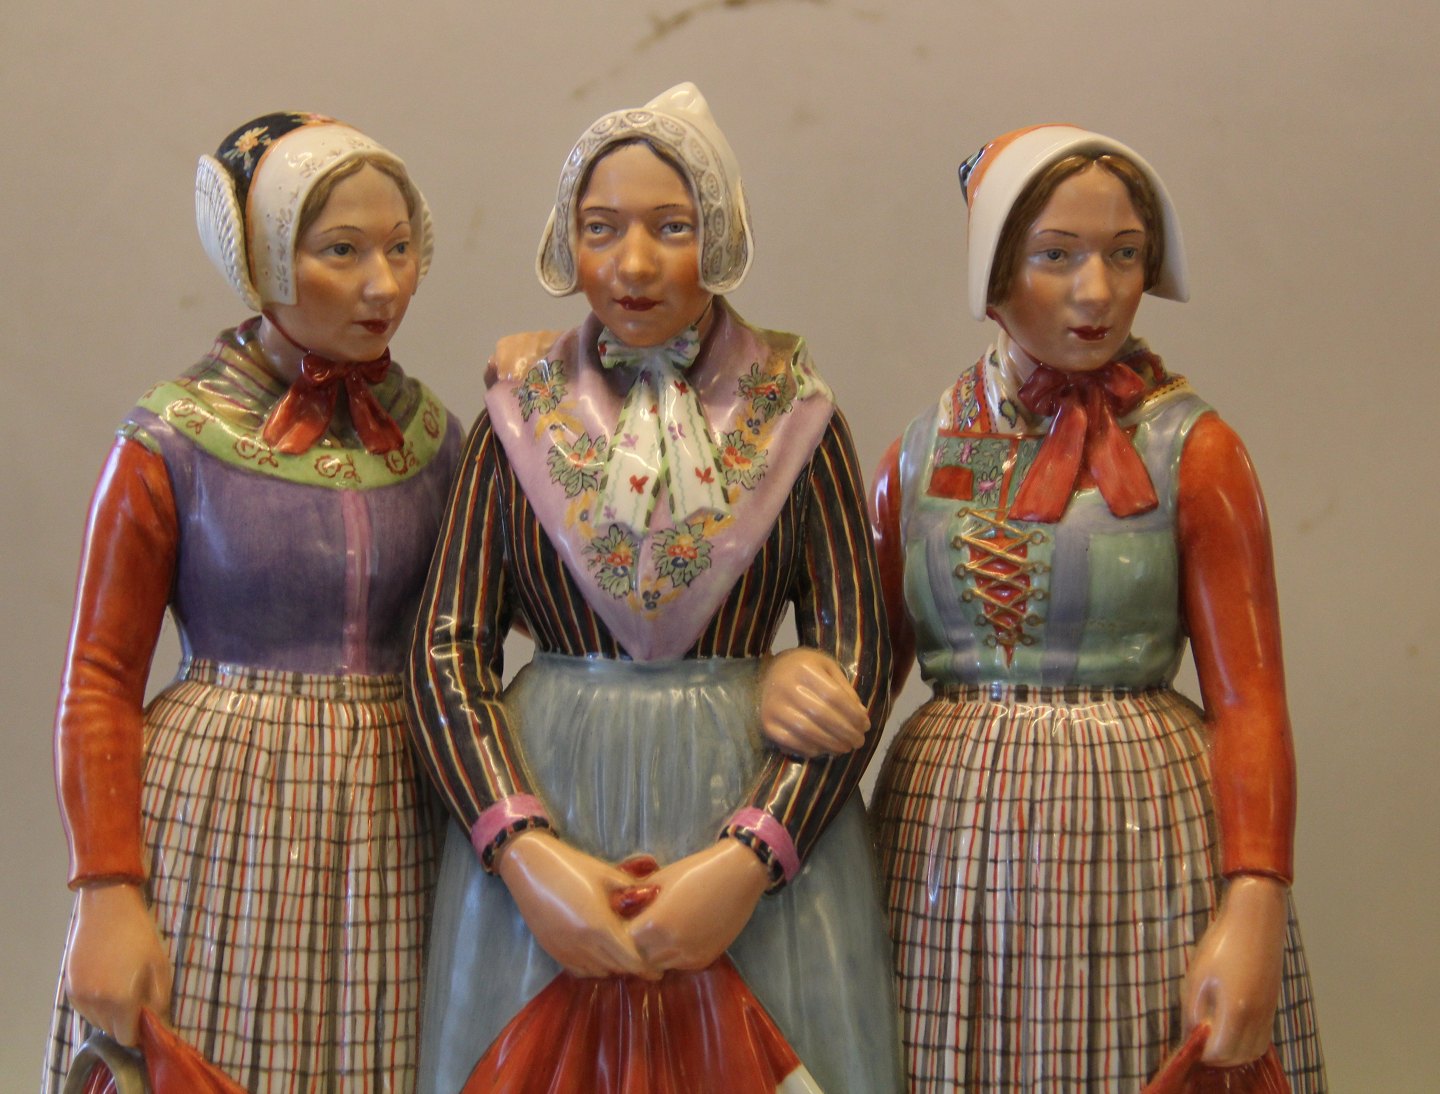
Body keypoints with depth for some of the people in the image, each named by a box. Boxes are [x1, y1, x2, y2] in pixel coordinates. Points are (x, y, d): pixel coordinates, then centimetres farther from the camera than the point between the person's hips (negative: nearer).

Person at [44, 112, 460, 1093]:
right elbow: (99, 684, -5)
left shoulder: (432, 437, 6)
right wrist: (110, 893, -11)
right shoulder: (172, 446, -6)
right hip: (214, 822, -3)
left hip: (388, 825, 4)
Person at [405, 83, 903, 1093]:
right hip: (542, 799, 1)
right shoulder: (519, 419, 4)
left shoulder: (794, 419, 0)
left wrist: (748, 860, -16)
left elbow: (860, 658, -4)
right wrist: (526, 852, -16)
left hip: (752, 810, -1)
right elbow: (447, 650, -1)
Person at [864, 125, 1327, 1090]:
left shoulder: (1192, 450, -3)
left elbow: (1249, 701, -8)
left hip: (1139, 828, -3)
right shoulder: (922, 456, 7)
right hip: (950, 849, 3)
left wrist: (1255, 912, -18)